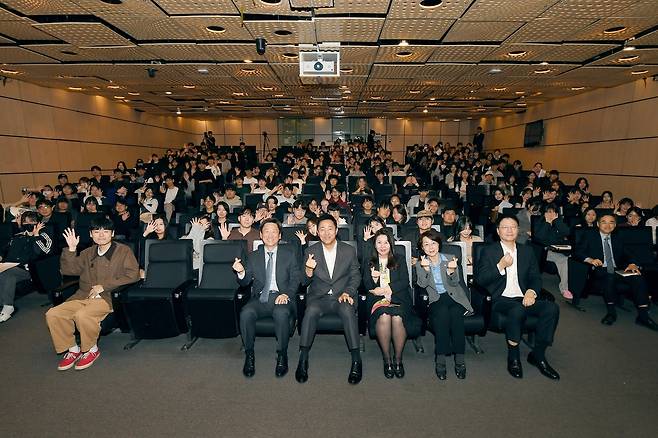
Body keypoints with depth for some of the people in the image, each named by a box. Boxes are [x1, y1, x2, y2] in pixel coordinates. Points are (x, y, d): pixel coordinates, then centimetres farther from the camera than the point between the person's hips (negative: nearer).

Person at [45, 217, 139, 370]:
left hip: (108, 297, -6)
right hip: (83, 296, 6)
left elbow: (132, 274, -9)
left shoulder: (124, 251, 2)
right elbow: (68, 270, 20)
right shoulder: (88, 253, 20)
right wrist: (71, 249, 5)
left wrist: (103, 286, -11)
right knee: (52, 314, -15)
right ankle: (72, 349, 3)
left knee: (82, 315, -32)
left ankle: (91, 350, -6)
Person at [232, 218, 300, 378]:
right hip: (260, 298, 2)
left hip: (282, 297, -2)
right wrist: (241, 272, -13)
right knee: (246, 313, -28)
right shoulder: (254, 256, 15)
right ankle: (249, 355, -8)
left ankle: (282, 355, -14)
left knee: (281, 313, -34)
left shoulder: (289, 253, 10)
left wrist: (287, 294, -16)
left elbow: (296, 277, 3)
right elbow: (245, 283, 11)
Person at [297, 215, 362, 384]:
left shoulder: (349, 250, 5)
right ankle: (303, 359, -21)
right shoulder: (310, 252, 5)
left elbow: (355, 276, 8)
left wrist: (347, 292, -12)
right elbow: (304, 282, 4)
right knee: (311, 311, -32)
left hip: (342, 296, 0)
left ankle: (356, 361, -24)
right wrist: (308, 271, -20)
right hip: (318, 297, 1)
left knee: (348, 311, -33)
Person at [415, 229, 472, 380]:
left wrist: (452, 271, -23)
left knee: (456, 313, -32)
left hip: (453, 296, 1)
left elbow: (455, 283, -1)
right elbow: (422, 284, -6)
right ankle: (440, 361, -29)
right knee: (442, 312, -33)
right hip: (435, 300, 0)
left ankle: (460, 360, -25)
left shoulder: (450, 259, 8)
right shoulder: (420, 264, 8)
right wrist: (425, 269, -24)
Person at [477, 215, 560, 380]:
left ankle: (538, 354, -6)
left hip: (524, 298, 4)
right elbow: (481, 279, -3)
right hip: (501, 299, -4)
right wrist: (501, 266, -15)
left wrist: (531, 291, -9)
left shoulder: (527, 251, 17)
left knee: (552, 308, -23)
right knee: (518, 310, -35)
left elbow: (536, 277, 12)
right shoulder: (489, 251, 5)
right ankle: (513, 357, -14)